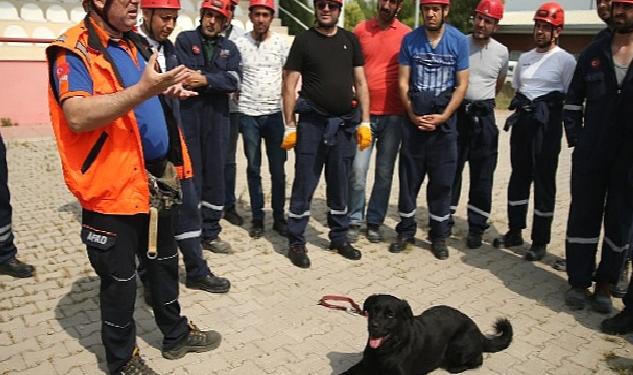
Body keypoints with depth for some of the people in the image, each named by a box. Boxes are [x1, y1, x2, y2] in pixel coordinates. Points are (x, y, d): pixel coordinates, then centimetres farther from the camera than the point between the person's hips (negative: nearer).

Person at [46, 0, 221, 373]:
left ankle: (176, 333, 40)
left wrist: (167, 88, 5)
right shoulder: (74, 51, -13)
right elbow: (77, 117, -28)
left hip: (155, 178, 8)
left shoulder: (135, 44, 12)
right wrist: (141, 91, -34)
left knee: (164, 261, 21)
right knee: (120, 278, 7)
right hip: (113, 185, -8)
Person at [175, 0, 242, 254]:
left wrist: (204, 79, -13)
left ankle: (210, 233, 20)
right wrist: (216, 79, -9)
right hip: (188, 118, -3)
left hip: (217, 120, 3)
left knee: (215, 176, 8)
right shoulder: (185, 39, 5)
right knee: (190, 176, 0)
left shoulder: (229, 48, 13)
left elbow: (234, 81, -4)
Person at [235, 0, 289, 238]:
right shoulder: (240, 44, 3)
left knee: (278, 169, 4)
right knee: (253, 169, 7)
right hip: (248, 114, 0)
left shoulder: (281, 43, 4)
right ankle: (257, 219, 16)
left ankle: (279, 218, 15)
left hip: (275, 113, 0)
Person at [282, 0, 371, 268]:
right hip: (312, 122, -3)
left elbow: (360, 82, 9)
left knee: (340, 184, 11)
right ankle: (296, 242, 10)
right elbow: (289, 85, -2)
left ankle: (339, 238, 24)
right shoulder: (304, 40, 0)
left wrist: (365, 122, 2)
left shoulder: (350, 40, 9)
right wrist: (289, 126, -7)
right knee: (304, 184, 0)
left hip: (345, 123, 3)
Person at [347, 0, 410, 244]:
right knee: (358, 171, -4)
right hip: (364, 112, 0)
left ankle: (374, 222, 19)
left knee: (385, 173, 6)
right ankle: (354, 221, 11)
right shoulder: (360, 30, 5)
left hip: (394, 115, 0)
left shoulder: (406, 34, 3)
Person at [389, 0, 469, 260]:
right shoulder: (410, 40, 2)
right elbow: (403, 81, 1)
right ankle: (406, 231, 19)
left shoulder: (459, 41, -1)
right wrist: (413, 115, -9)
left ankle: (439, 236, 15)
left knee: (442, 180, 3)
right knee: (409, 177, 5)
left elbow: (462, 84, -1)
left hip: (444, 121, -1)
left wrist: (443, 117, -11)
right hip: (414, 120, 1)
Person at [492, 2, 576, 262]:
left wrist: (571, 131, -11)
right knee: (519, 176, 11)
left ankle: (540, 241, 7)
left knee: (544, 180, -1)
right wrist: (517, 107, 11)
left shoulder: (565, 60, -4)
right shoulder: (524, 58, 15)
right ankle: (515, 231, 23)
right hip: (522, 121, 6)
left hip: (547, 125, -6)